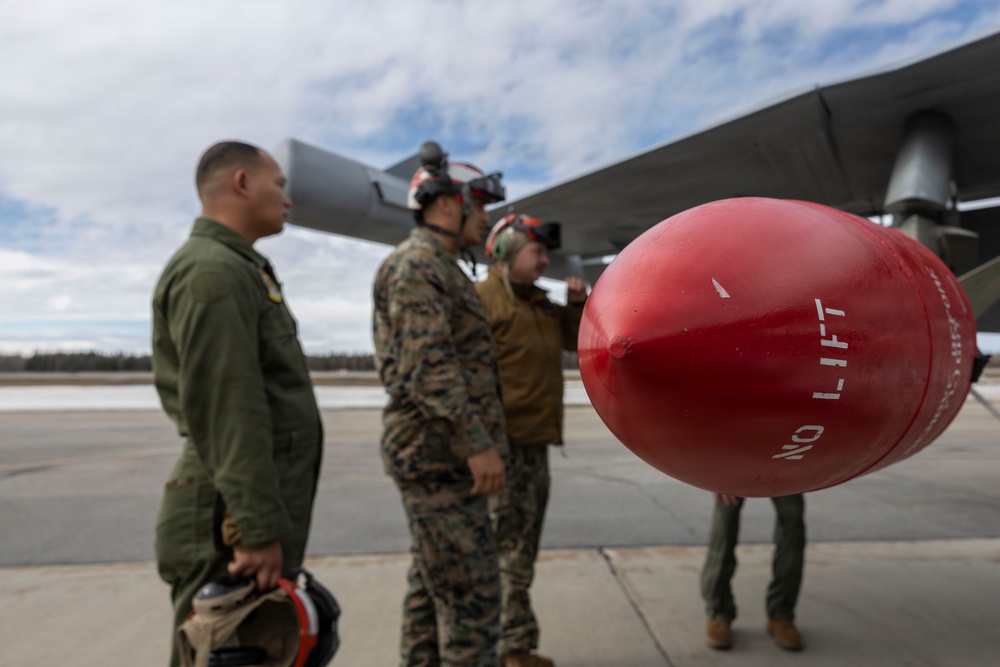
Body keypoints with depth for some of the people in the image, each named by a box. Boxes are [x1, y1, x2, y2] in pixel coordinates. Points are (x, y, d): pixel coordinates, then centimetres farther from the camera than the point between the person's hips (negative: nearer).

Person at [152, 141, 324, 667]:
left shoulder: (241, 269, 18)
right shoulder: (211, 271, -15)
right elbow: (226, 412, -23)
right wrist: (259, 530, -23)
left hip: (260, 510, 10)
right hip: (235, 523, -10)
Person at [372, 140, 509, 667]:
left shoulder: (439, 268, 19)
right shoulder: (417, 265, -12)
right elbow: (427, 367, -22)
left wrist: (474, 441, 20)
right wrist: (478, 444, -22)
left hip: (437, 454, 10)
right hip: (439, 454, -10)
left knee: (432, 585, 16)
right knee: (472, 592, -5)